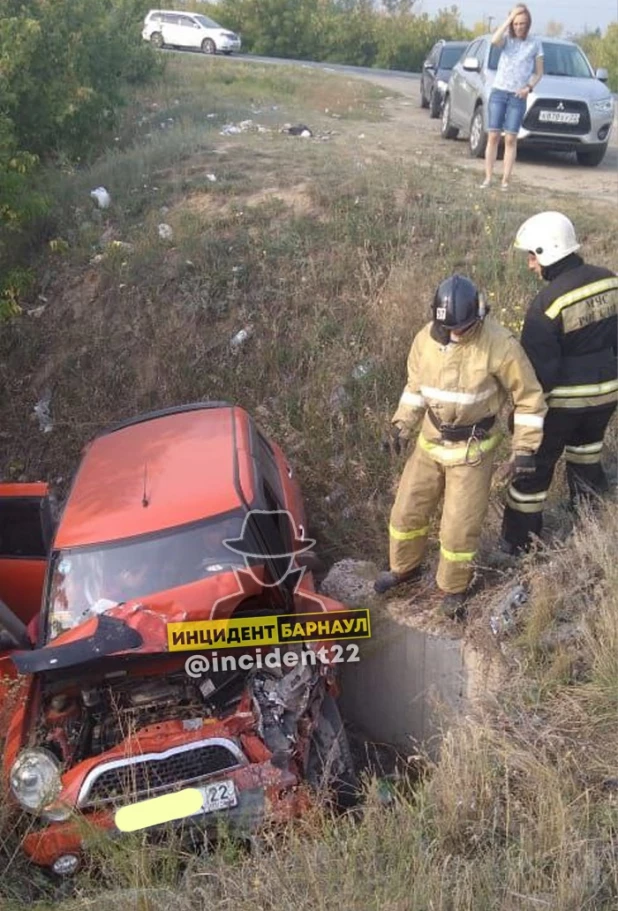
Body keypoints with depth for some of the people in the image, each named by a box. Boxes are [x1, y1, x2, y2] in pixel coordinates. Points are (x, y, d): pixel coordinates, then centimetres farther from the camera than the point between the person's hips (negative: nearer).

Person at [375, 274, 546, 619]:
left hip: (472, 450, -4)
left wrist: (525, 448, -11)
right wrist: (402, 425, 1)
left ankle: (455, 589, 29)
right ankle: (406, 568, 40)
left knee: (460, 526, 3)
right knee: (407, 510, 13)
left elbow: (529, 396, -11)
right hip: (430, 442, 5)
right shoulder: (426, 338, -8)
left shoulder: (500, 344, -22)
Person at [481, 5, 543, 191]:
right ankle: (488, 178, 1)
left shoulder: (535, 44, 7)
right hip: (498, 92, 1)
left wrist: (529, 87, -9)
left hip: (518, 96, -1)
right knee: (493, 136, -3)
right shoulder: (507, 39, 6)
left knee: (510, 139, -5)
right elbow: (494, 40, -18)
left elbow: (538, 72, 9)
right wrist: (509, 18, -13)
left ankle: (505, 181, -3)